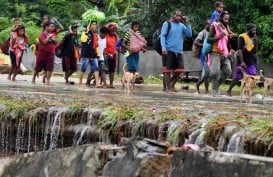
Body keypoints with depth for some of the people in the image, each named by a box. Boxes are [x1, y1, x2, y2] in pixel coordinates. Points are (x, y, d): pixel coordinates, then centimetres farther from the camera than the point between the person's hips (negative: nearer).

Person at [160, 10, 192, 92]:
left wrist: (187, 23, -2)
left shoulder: (182, 26, 13)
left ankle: (172, 84, 21)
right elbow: (162, 36, -5)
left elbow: (189, 34, 4)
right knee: (167, 70, -1)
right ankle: (168, 87, 6)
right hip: (169, 51, -5)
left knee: (179, 70, 1)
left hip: (178, 51, 5)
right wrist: (163, 47, -18)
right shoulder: (167, 24, 1)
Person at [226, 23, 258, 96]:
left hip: (251, 61, 6)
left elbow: (255, 50, 9)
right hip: (242, 61, -6)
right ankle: (229, 91, 9)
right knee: (238, 77, -4)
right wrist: (242, 62, -23)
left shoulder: (253, 38, 9)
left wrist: (255, 41, -6)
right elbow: (240, 50, -17)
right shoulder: (242, 37, -11)